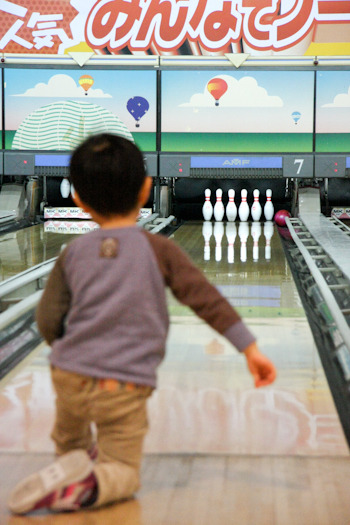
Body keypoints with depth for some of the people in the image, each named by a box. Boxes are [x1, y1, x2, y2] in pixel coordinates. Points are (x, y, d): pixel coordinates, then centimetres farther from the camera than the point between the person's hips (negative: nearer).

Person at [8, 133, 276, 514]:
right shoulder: (158, 250, -5)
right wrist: (250, 349, -5)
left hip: (69, 377, 4)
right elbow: (207, 301, -7)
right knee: (123, 475, 9)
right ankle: (86, 487, -17)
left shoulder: (73, 254, 3)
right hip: (125, 389, -3)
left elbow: (48, 322, 4)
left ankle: (71, 457, 15)